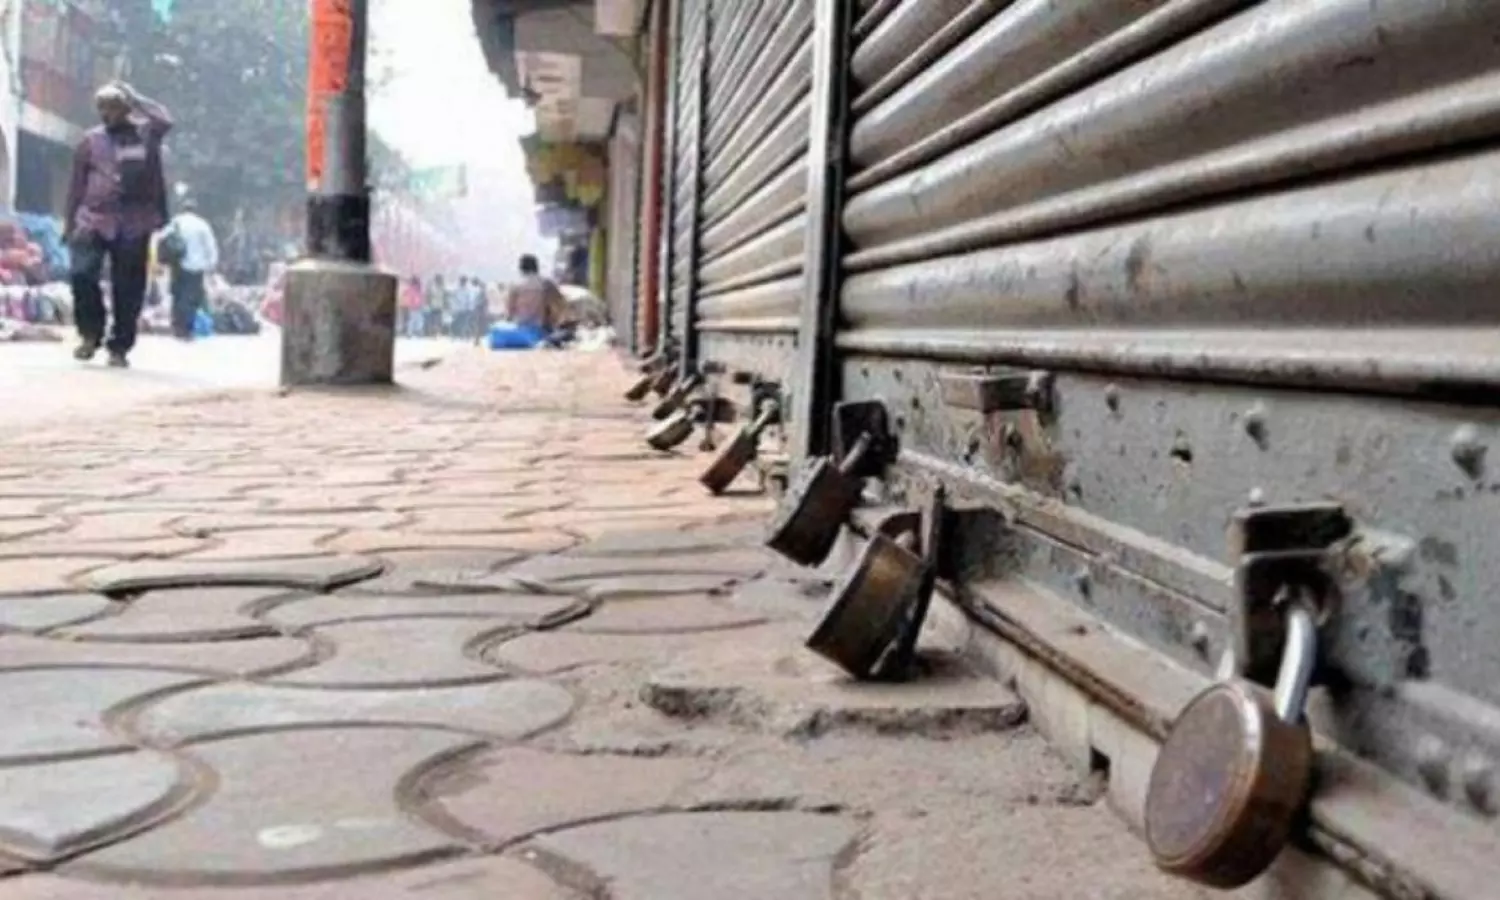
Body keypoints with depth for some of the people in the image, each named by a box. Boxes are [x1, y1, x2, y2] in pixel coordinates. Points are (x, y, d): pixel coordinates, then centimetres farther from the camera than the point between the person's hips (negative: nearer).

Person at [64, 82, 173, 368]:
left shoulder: (144, 133, 5)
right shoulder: (90, 140, 9)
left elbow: (165, 120, -18)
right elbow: (77, 184, 13)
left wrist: (134, 98, -8)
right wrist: (69, 223, 11)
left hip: (133, 225, -1)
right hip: (93, 220, 1)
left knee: (128, 289, 2)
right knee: (81, 274, -14)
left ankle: (120, 347, 14)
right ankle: (90, 333, 8)